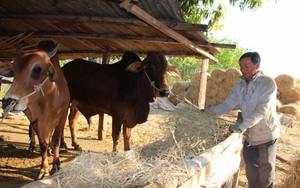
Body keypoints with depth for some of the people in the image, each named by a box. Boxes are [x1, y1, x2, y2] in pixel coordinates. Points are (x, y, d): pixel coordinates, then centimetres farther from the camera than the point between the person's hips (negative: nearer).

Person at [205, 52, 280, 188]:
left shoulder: (268, 83, -15)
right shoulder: (239, 86, 2)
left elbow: (262, 109, -26)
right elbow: (226, 106, 5)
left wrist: (241, 126, -35)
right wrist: (206, 111, -8)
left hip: (267, 134, -5)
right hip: (249, 135, 5)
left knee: (266, 173, 4)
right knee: (251, 173, 14)